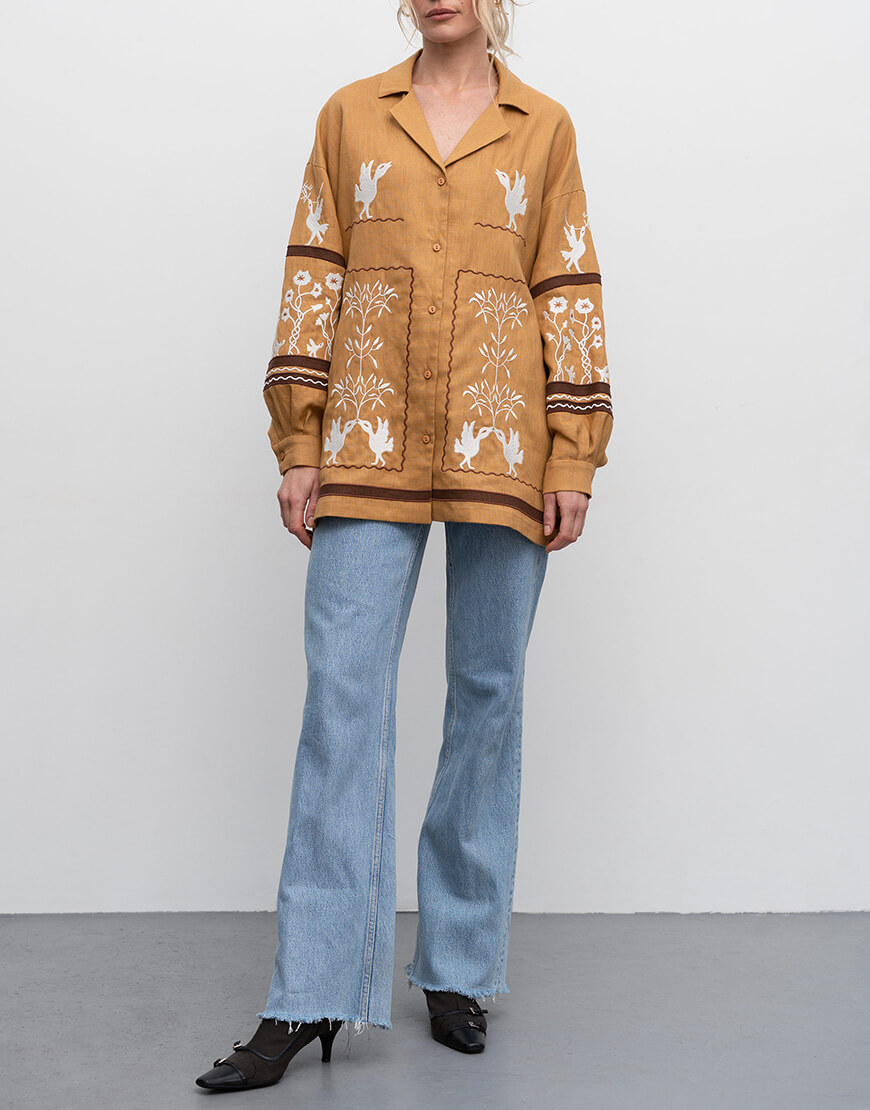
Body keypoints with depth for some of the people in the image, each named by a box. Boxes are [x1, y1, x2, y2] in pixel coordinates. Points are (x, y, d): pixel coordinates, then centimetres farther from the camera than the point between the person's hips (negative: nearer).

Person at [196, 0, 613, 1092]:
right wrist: (299, 445, 0)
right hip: (371, 445, 0)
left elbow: (569, 294, 7)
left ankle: (456, 969, 18)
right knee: (343, 694, -6)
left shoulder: (543, 128, 11)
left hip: (501, 447, 0)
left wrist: (573, 459, 0)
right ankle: (312, 998, -1)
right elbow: (313, 277, 8)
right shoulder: (350, 116, 12)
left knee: (488, 694, 4)